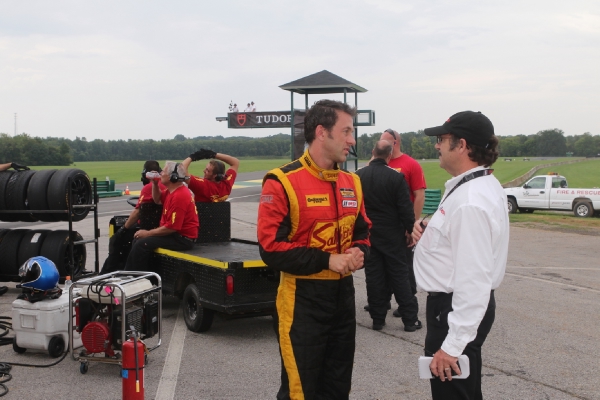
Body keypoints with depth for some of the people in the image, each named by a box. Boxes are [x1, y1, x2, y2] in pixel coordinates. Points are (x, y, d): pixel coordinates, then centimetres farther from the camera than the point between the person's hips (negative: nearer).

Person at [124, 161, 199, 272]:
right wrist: (154, 183, 8)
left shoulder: (179, 196, -23)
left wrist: (148, 233, -15)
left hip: (182, 238, -11)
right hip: (174, 233, 11)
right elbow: (157, 200, 27)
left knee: (142, 244, -19)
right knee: (138, 239, 14)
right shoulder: (172, 191, 8)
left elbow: (171, 227, -25)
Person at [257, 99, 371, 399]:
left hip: (344, 293, 7)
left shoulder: (351, 183, 7)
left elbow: (362, 230, 18)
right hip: (302, 298, -7)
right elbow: (271, 248, -18)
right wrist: (326, 260, -21)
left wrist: (358, 252, -5)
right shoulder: (282, 182, -14)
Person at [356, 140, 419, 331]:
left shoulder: (358, 176, -3)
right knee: (399, 276, 5)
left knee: (374, 276, 8)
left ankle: (378, 319, 13)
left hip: (367, 234, 3)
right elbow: (405, 208, -13)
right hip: (392, 235, -2)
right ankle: (410, 319, 9)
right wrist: (410, 229, 1)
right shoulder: (396, 177, -14)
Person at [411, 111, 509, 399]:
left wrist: (452, 345, -25)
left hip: (457, 309, -11)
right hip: (454, 303, 11)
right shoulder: (481, 184, 7)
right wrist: (430, 234, 2)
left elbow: (474, 279, -28)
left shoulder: (471, 201, -25)